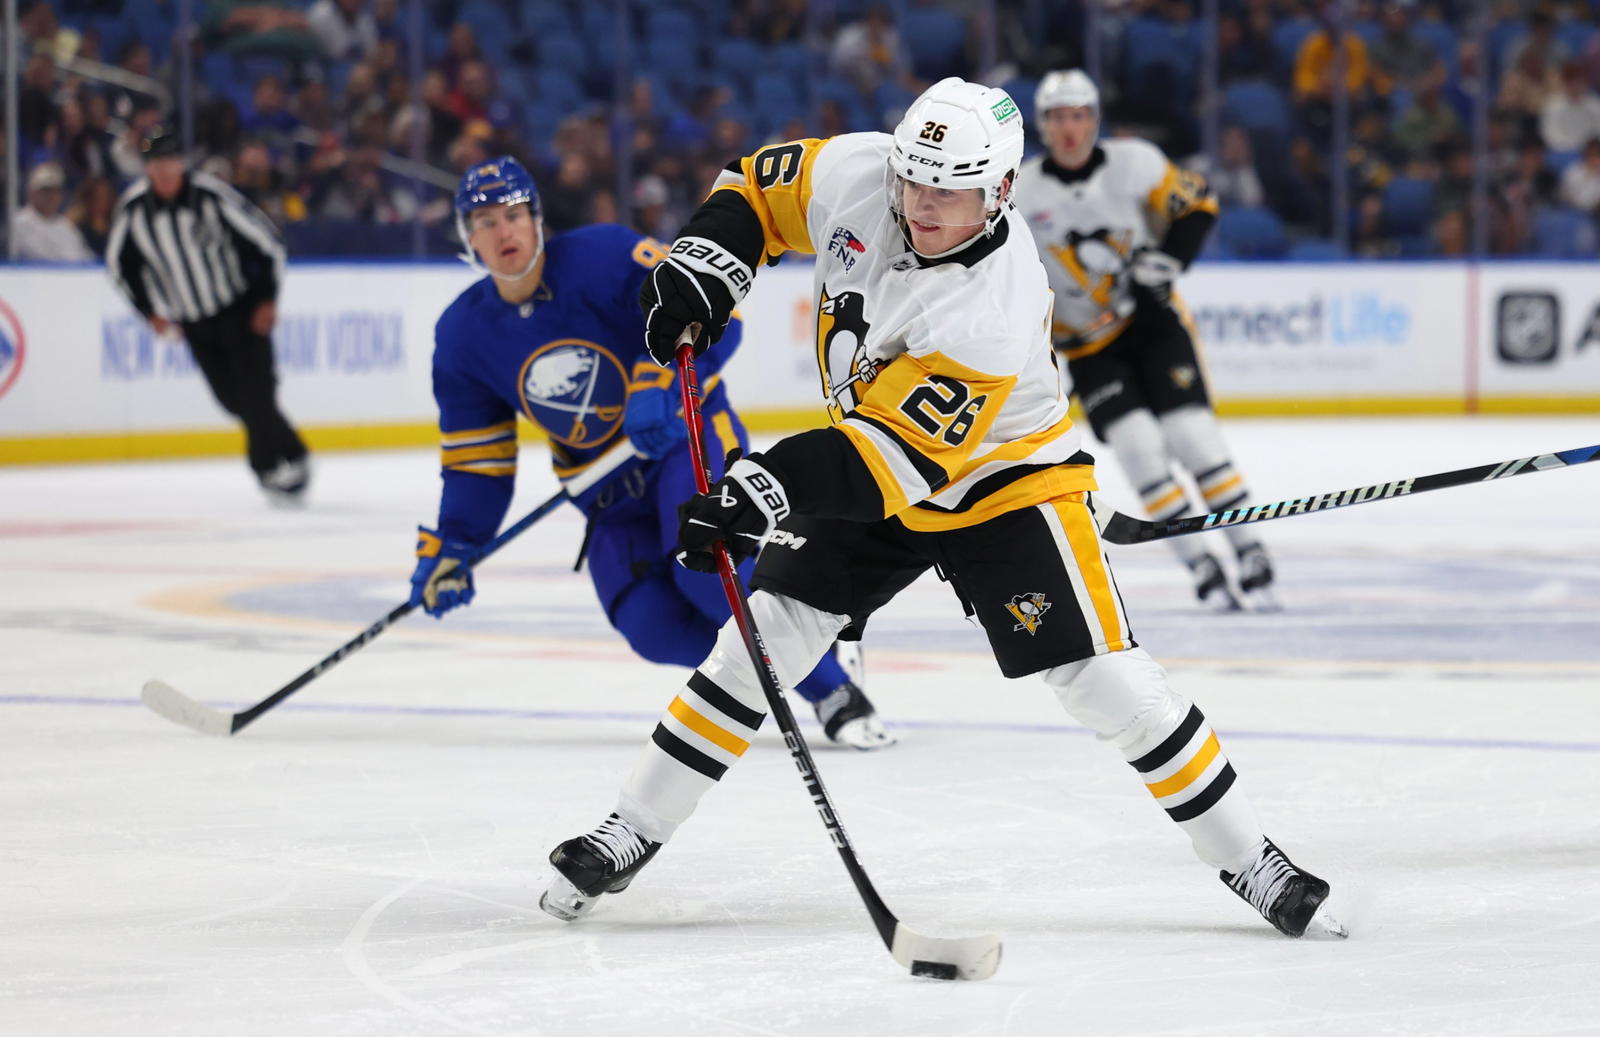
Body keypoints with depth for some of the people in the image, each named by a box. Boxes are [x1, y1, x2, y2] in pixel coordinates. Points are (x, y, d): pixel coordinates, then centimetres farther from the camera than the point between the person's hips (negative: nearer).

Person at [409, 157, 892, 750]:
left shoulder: (604, 257, -19)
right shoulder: (464, 335, -3)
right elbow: (475, 457, 4)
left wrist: (663, 386, -39)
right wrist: (449, 548, -5)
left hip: (688, 431, -5)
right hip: (605, 486, 5)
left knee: (704, 568, -31)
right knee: (653, 627, -18)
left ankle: (837, 694, -15)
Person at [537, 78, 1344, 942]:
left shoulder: (993, 313, -36)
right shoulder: (857, 174, -19)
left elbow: (902, 455, -39)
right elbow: (765, 185, 3)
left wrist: (767, 487, -47)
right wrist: (704, 261, -15)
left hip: (999, 479, -5)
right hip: (868, 469, 5)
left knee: (1102, 678, -13)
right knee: (762, 636, -5)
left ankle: (1245, 859, 1)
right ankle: (629, 836, 5)